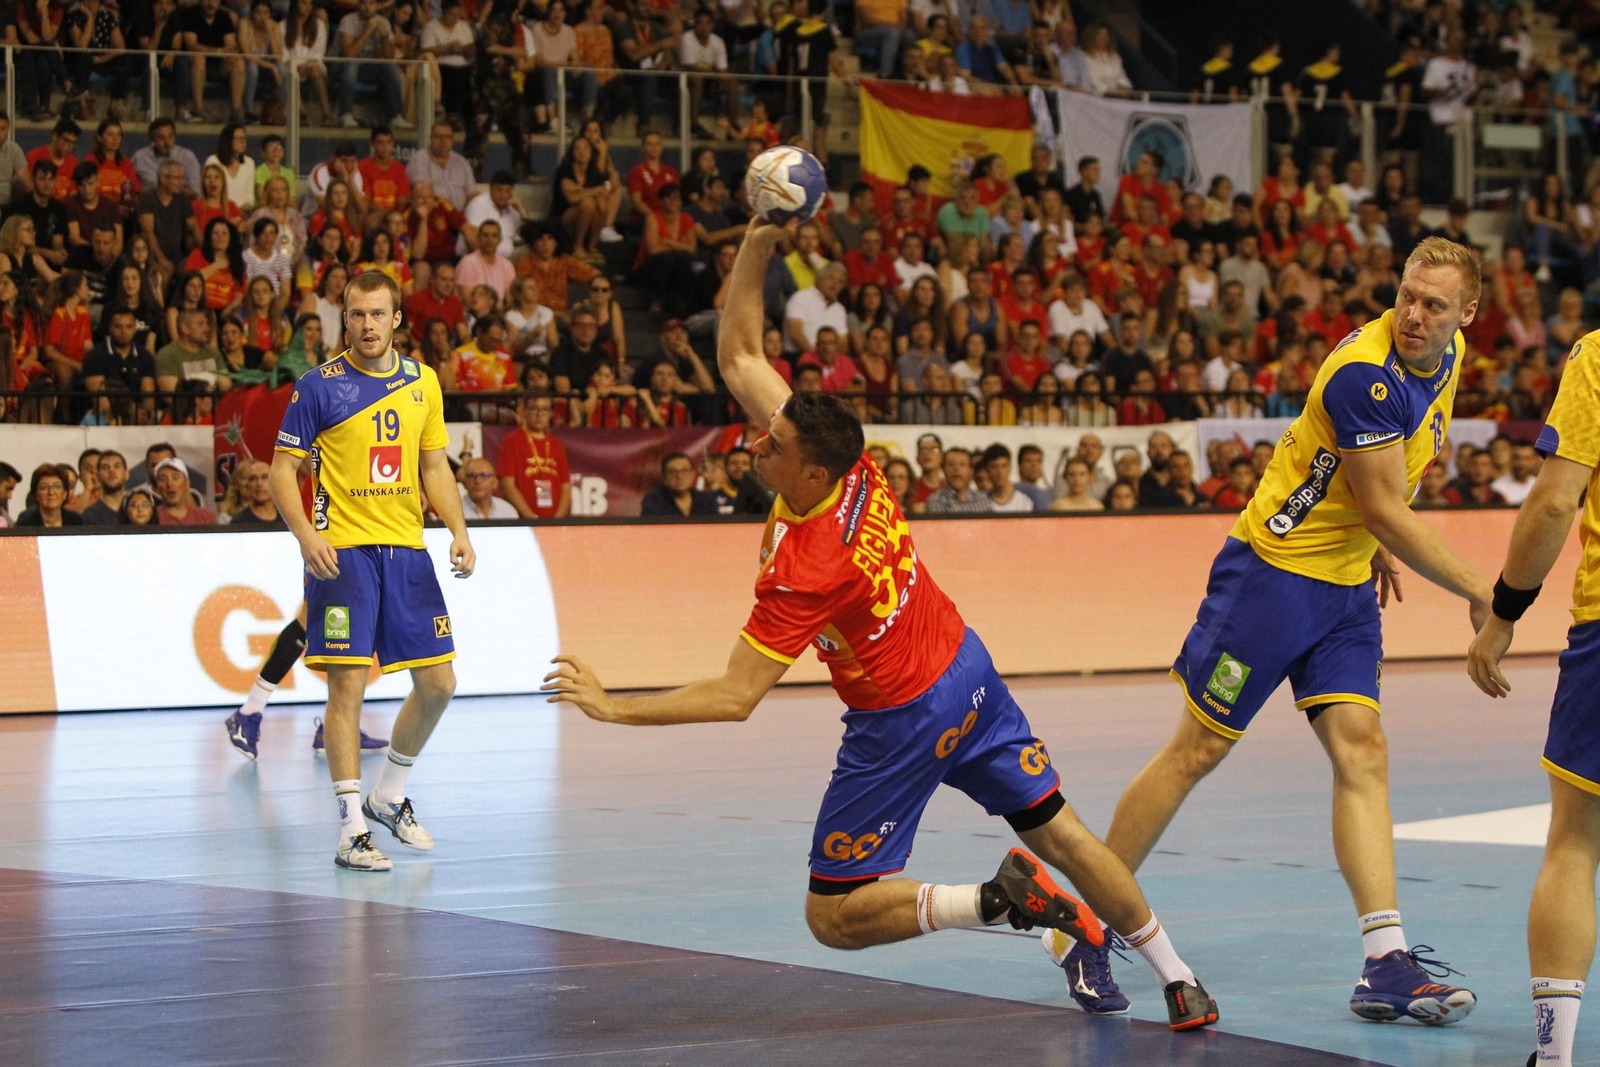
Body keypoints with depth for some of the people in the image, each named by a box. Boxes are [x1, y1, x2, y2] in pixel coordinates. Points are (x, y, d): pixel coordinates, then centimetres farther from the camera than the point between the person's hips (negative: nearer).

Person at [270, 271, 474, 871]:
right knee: (348, 684, -9)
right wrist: (306, 535, -19)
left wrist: (459, 530, 4)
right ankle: (352, 830, -6)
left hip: (406, 550, 5)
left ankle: (390, 795, 27)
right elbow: (283, 470, -3)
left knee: (438, 684, 6)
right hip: (343, 551, -5)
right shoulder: (319, 386, -4)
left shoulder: (422, 383, 10)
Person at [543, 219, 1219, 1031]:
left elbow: (734, 698, -29)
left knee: (832, 917, 2)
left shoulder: (802, 572, -30)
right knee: (1057, 830, 14)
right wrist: (758, 246, -13)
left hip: (905, 719, -8)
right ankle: (1176, 978, 16)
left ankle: (993, 901, -13)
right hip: (967, 669, 8)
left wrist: (611, 706, -27)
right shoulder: (844, 462, -12)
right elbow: (737, 356, -5)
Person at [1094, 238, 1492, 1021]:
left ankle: (1387, 965, -11)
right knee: (1198, 749, -2)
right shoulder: (1366, 374, -25)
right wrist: (1478, 592, -16)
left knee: (1361, 751, -5)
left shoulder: (1448, 356, 3)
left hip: (1348, 585, 7)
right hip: (1274, 569, -7)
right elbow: (1386, 510, -21)